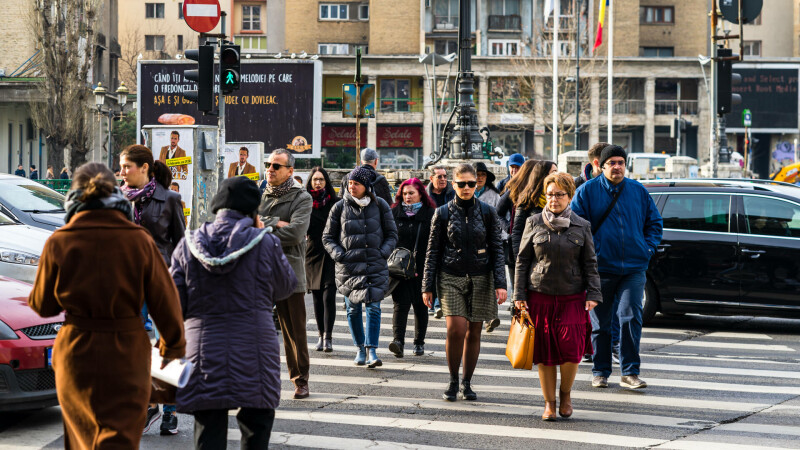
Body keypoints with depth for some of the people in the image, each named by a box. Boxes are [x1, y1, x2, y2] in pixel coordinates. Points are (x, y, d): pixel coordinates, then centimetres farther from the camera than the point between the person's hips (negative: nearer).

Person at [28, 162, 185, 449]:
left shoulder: (59, 243, -7)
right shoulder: (140, 241, -7)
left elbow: (41, 305, 3)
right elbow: (165, 301, -2)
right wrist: (173, 344, 13)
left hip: (77, 355, 1)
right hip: (127, 355, -1)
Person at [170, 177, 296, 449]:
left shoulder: (188, 246, 2)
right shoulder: (265, 243, -6)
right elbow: (285, 287, 11)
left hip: (204, 354, 2)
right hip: (254, 354, -2)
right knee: (256, 428, 10)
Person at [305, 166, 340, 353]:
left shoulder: (335, 203, 3)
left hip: (331, 255, -2)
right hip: (313, 254, 2)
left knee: (328, 296, -11)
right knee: (317, 298, 8)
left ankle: (328, 337, -12)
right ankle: (322, 336, 17)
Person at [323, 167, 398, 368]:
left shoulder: (379, 205, 4)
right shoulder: (340, 207, 3)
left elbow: (392, 234, 10)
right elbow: (327, 237, 9)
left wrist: (384, 252, -6)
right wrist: (339, 255, -6)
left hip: (376, 266, -1)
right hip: (348, 266, 1)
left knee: (373, 307, -9)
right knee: (353, 309, 5)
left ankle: (372, 350, -9)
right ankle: (360, 349, 18)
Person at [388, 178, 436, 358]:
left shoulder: (430, 214, 2)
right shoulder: (394, 213, 8)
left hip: (422, 268, 0)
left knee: (420, 305, 8)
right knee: (401, 304, -10)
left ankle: (419, 342, 19)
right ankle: (398, 340, -20)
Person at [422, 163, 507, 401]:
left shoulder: (487, 212, 3)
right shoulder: (443, 213, 2)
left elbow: (497, 250, 4)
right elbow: (433, 252, 6)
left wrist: (500, 283, -5)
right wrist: (428, 286, 2)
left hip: (480, 279, 1)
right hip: (451, 277, -1)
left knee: (473, 332, 4)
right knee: (456, 330, -14)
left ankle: (467, 383, 18)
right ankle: (453, 381, 3)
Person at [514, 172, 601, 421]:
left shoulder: (582, 227, 6)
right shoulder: (534, 223, 5)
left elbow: (590, 264, 8)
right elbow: (522, 260, 7)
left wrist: (593, 294, -1)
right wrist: (519, 295, 2)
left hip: (572, 298, 0)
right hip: (539, 297, 0)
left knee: (571, 348, -12)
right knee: (544, 353, 1)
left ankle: (566, 393, 14)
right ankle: (549, 403, 15)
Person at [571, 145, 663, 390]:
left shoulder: (638, 191, 9)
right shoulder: (588, 190, 1)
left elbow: (655, 222, 18)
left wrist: (648, 248, 4)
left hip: (633, 268, 1)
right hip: (600, 268, -1)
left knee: (631, 317, -8)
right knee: (600, 323, 6)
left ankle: (630, 372, -1)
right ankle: (600, 372, 17)